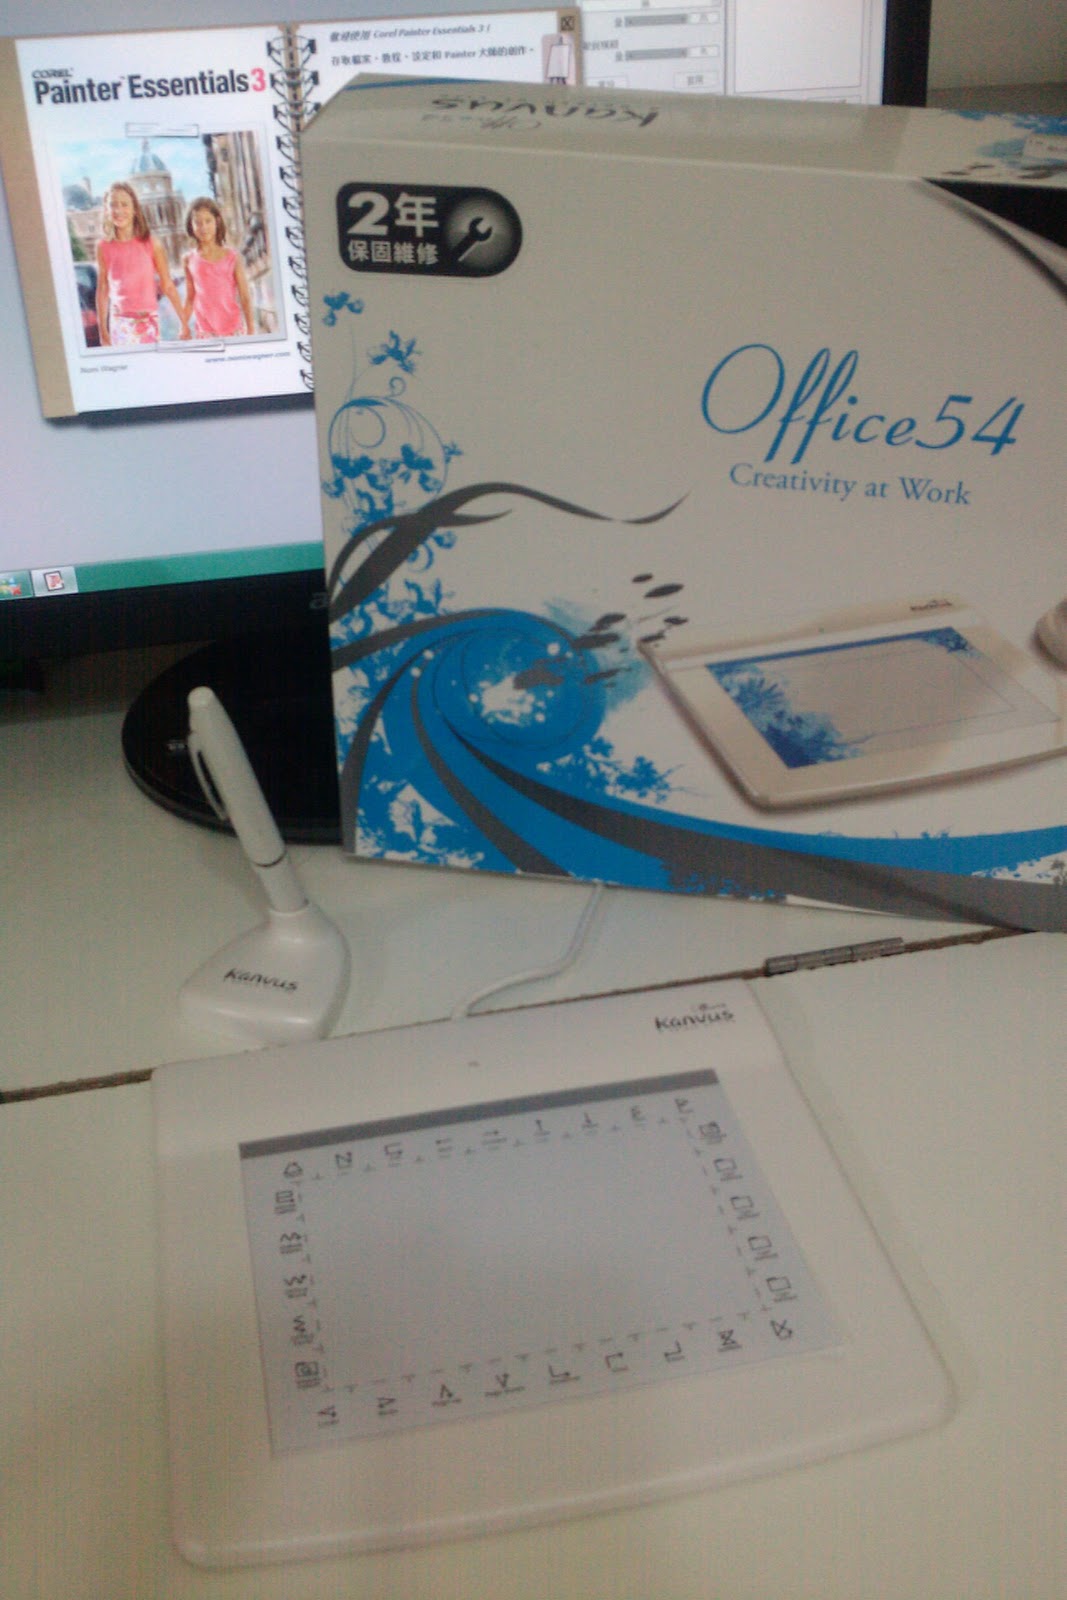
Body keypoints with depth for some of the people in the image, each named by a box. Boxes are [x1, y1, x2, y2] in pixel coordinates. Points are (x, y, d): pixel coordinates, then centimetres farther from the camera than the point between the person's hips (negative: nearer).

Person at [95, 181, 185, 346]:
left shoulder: (150, 244, -2)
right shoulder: (104, 247, 1)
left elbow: (168, 286, 0)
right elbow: (102, 290, 6)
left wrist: (184, 324, -2)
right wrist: (103, 331, 6)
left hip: (149, 320, 0)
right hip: (120, 322, 0)